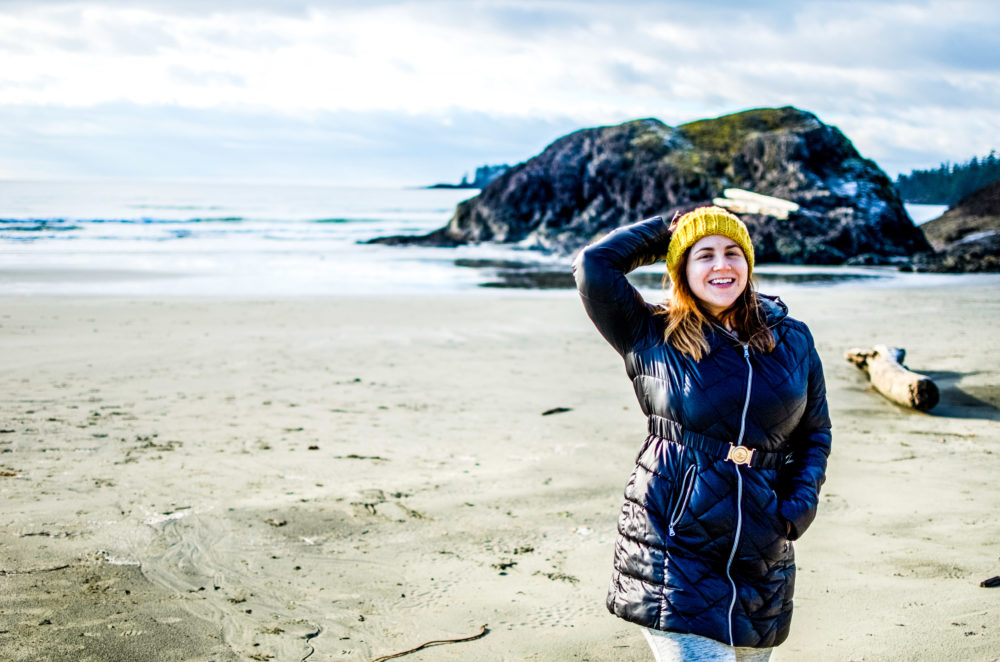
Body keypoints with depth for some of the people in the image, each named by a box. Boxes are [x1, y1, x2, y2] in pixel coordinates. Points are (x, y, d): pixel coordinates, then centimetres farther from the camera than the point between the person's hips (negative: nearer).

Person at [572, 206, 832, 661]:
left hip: (760, 558, 4)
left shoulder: (792, 339, 9)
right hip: (672, 551, -4)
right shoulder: (652, 340, 0)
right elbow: (593, 266, -11)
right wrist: (668, 229, 1)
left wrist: (802, 501, 0)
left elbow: (815, 431, 18)